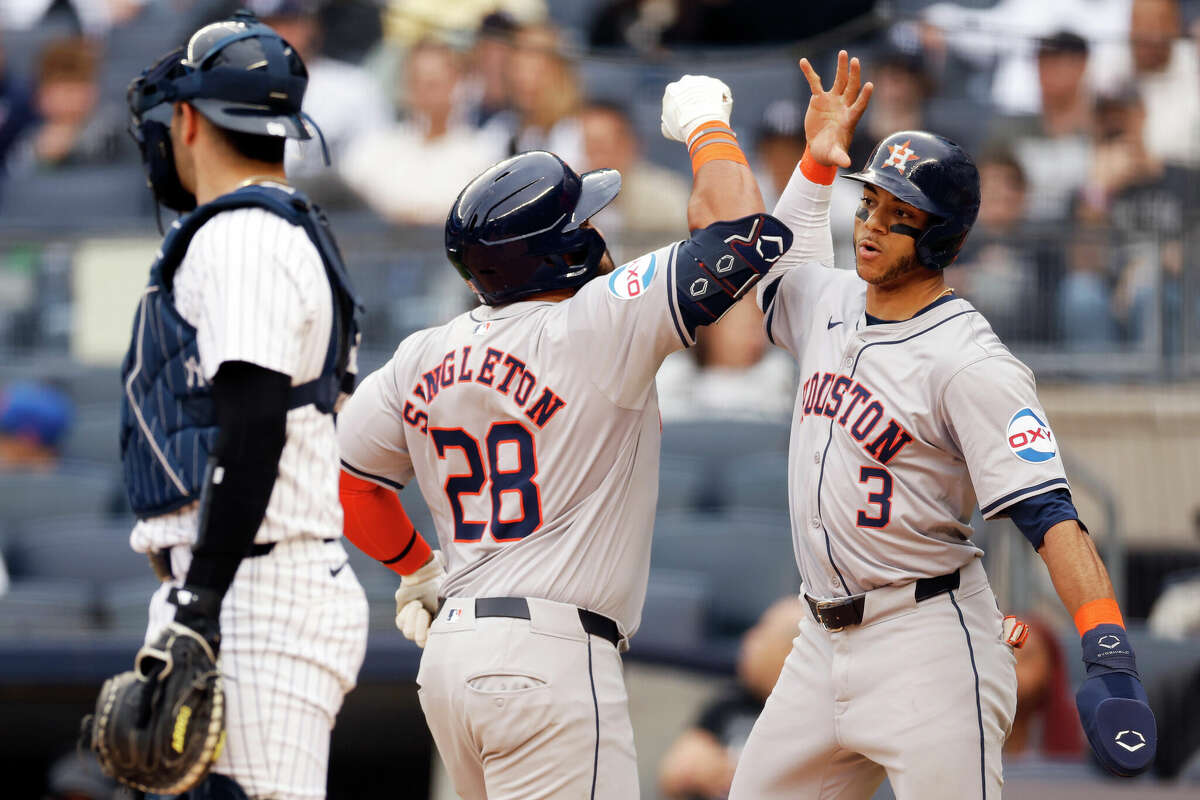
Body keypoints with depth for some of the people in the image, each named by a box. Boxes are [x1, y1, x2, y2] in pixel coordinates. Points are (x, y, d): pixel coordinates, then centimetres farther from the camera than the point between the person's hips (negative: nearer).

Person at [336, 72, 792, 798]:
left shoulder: (424, 359, 10)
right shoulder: (596, 329, -10)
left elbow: (343, 475, 19)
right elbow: (739, 231, -11)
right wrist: (705, 124, 6)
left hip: (448, 653, 8)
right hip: (551, 655, -8)